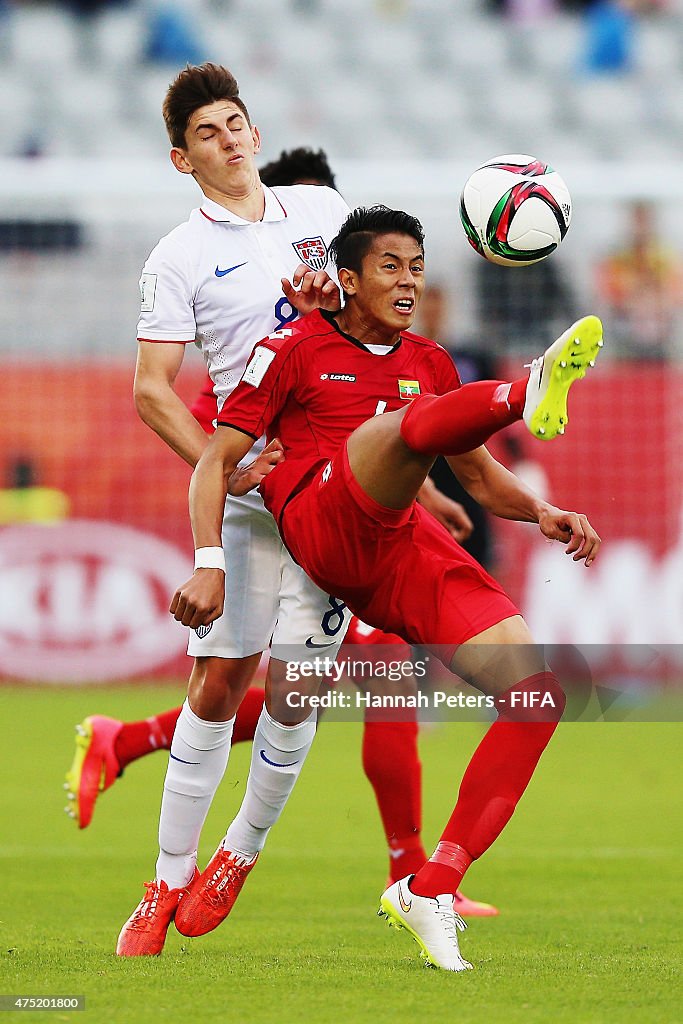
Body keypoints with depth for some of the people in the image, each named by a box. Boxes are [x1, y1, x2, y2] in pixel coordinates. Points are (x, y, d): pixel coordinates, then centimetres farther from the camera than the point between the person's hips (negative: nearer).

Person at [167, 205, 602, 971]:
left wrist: (541, 515, 8)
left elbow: (481, 478, 30)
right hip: (322, 525, -5)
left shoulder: (430, 364, 27)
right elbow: (216, 461, 9)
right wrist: (209, 563, -7)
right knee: (410, 421, -33)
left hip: (408, 547, 5)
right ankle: (529, 394, -67)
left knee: (536, 694, -13)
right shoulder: (295, 351, 13)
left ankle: (430, 890, -13)